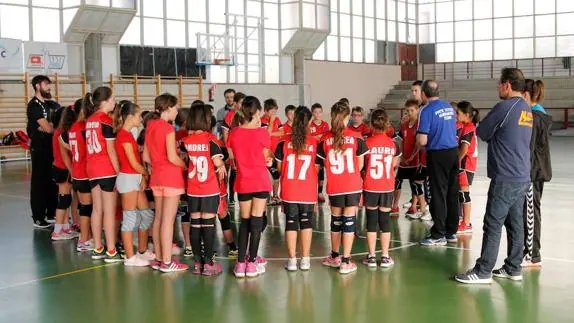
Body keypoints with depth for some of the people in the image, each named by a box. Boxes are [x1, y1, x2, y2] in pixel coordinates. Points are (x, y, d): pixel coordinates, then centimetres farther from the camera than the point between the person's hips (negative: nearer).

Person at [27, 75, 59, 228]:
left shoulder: (53, 105, 13)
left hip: (53, 147, 7)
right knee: (39, 183, -1)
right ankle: (38, 218, 4)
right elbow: (48, 128, -18)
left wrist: (51, 126, -14)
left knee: (54, 181, 11)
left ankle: (52, 213, 22)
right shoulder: (34, 105, -10)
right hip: (40, 149, -7)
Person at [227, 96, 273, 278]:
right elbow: (267, 157, 0)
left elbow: (233, 156, 6)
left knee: (244, 221, 12)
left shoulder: (234, 133, -3)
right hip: (261, 182, -3)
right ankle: (252, 263, 4)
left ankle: (241, 263, 10)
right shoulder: (261, 133, -13)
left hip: (242, 183, 3)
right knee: (256, 221, 3)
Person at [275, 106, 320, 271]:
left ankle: (292, 260, 7)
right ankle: (305, 259, 12)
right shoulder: (314, 143, -6)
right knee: (306, 222, 11)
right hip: (308, 191, 0)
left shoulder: (285, 142, -6)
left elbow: (279, 167, 2)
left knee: (291, 223, 7)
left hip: (289, 190, 0)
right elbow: (316, 168, 0)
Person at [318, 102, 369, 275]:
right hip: (352, 185, -2)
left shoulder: (326, 139, -3)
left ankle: (335, 257, 31)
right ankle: (346, 262, 1)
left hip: (334, 187, 2)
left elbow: (326, 166, 0)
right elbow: (360, 165, -2)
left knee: (336, 219, 16)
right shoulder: (355, 137, -7)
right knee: (349, 220, 2)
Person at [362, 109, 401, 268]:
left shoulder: (367, 143, -9)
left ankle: (371, 257, 9)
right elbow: (395, 164, 7)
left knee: (371, 219, 6)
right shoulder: (393, 144, -2)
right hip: (388, 187, 2)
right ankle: (385, 257, 10)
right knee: (385, 219, 8)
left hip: (370, 187, -1)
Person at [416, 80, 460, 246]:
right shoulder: (449, 107, 9)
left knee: (439, 195, 0)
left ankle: (439, 235, 6)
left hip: (438, 155, -7)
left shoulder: (427, 111, -13)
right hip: (453, 152, 7)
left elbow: (422, 141, -18)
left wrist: (417, 137, 4)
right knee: (452, 193, 12)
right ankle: (451, 231, 21)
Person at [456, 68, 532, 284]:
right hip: (523, 177, 8)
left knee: (493, 225, -4)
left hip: (505, 178, -8)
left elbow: (481, 132, -5)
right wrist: (496, 136, 8)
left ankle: (483, 271, 0)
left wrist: (492, 135, 12)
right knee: (515, 224, 12)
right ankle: (513, 268, 18)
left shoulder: (505, 107, -13)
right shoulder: (527, 110, 13)